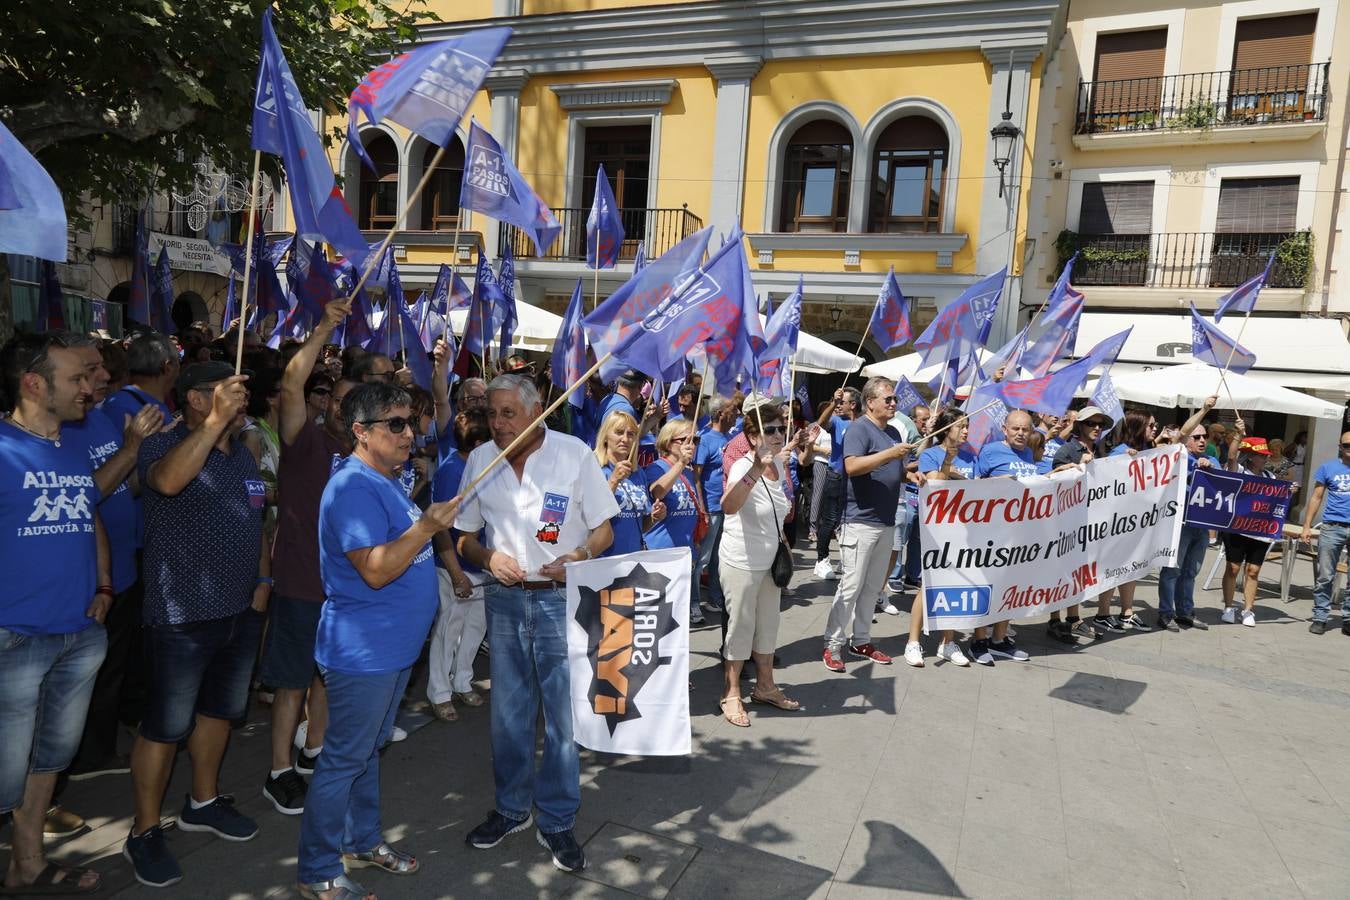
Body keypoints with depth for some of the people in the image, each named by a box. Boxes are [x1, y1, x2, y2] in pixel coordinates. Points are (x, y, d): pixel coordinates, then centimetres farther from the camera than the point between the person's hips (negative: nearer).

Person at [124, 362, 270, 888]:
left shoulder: (243, 456, 10)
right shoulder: (165, 445, -12)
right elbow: (168, 480, -37)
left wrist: (263, 578, 9)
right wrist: (217, 421, -39)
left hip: (241, 611, 7)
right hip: (182, 616, -7)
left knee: (220, 710, 20)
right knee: (165, 726, 4)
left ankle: (202, 803, 38)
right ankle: (144, 831, 21)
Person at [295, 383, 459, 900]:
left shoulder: (385, 483, 11)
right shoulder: (353, 488, -21)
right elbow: (375, 570, -27)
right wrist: (427, 526, -29)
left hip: (392, 645, 10)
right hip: (362, 651, -10)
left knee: (368, 749, 21)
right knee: (343, 759, 4)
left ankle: (362, 841, 37)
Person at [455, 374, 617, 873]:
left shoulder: (575, 453, -9)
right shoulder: (479, 459, 0)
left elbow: (604, 530, -4)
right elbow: (465, 536, 10)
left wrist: (577, 558, -23)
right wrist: (489, 557, -11)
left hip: (562, 597, -3)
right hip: (504, 598, 3)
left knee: (564, 711, 3)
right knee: (508, 711, 14)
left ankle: (557, 821, 21)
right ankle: (512, 808, 34)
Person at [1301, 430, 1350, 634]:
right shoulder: (1328, 468, 6)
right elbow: (1316, 498, 6)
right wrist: (1306, 526, 0)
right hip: (1332, 527, -1)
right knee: (1325, 577, 2)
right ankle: (1319, 617, 8)